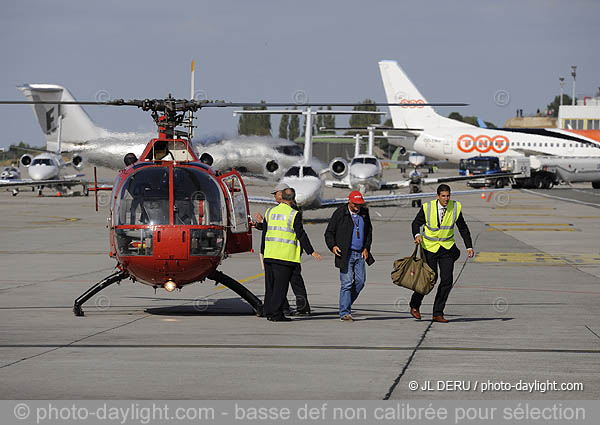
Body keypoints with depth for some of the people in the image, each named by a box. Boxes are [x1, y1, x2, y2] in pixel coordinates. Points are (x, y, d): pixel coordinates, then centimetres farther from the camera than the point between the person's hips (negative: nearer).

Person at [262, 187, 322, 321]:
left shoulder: (270, 212, 10)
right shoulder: (294, 214, -8)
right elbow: (301, 234, -10)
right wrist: (311, 251, -5)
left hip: (269, 254, 6)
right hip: (285, 255, -6)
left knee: (271, 284, 12)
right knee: (281, 285, -3)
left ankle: (269, 312, 14)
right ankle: (276, 314, -5)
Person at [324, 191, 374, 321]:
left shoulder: (364, 212, 8)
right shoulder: (340, 213, -6)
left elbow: (369, 232, 21)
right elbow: (329, 232, -2)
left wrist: (366, 248, 9)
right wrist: (332, 246, -18)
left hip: (360, 253, 5)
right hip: (346, 253, -5)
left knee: (360, 281, 4)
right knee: (347, 283, -9)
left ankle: (345, 304, 23)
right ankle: (345, 313, -4)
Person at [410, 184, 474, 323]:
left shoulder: (456, 207, -5)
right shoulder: (427, 208, -12)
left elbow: (463, 228, 5)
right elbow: (416, 223, 2)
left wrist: (469, 247, 1)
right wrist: (417, 235, -19)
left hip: (447, 248, 2)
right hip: (430, 247, -2)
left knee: (447, 280, -7)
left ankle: (437, 314, 2)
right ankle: (414, 306, 24)